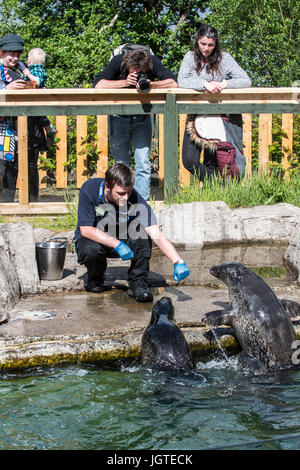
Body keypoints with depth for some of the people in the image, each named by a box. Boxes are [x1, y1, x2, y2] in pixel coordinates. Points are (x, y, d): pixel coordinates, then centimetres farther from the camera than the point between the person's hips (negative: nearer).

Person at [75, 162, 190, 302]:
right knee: (91, 251, -36)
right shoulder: (89, 189, -25)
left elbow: (157, 234, -31)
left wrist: (178, 262, -45)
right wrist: (117, 244, -35)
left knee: (142, 228, -28)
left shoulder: (135, 199, -25)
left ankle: (138, 283, -17)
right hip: (93, 239, -1)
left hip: (122, 239, 1)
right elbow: (86, 230, -24)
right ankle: (94, 277, 1)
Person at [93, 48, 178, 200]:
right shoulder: (118, 61, -18)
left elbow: (173, 83, -23)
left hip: (142, 118, 1)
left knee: (143, 164, -7)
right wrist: (125, 82, -35)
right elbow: (98, 84, -27)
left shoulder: (153, 62, -16)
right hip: (119, 117, -1)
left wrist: (149, 84, -36)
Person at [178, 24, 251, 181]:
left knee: (211, 164, -1)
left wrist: (224, 84, -23)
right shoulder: (190, 57, 0)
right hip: (195, 114, 2)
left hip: (219, 117, -1)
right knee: (189, 161, -9)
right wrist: (205, 84, -27)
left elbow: (246, 81, -7)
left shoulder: (224, 58, -3)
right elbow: (181, 82, -13)